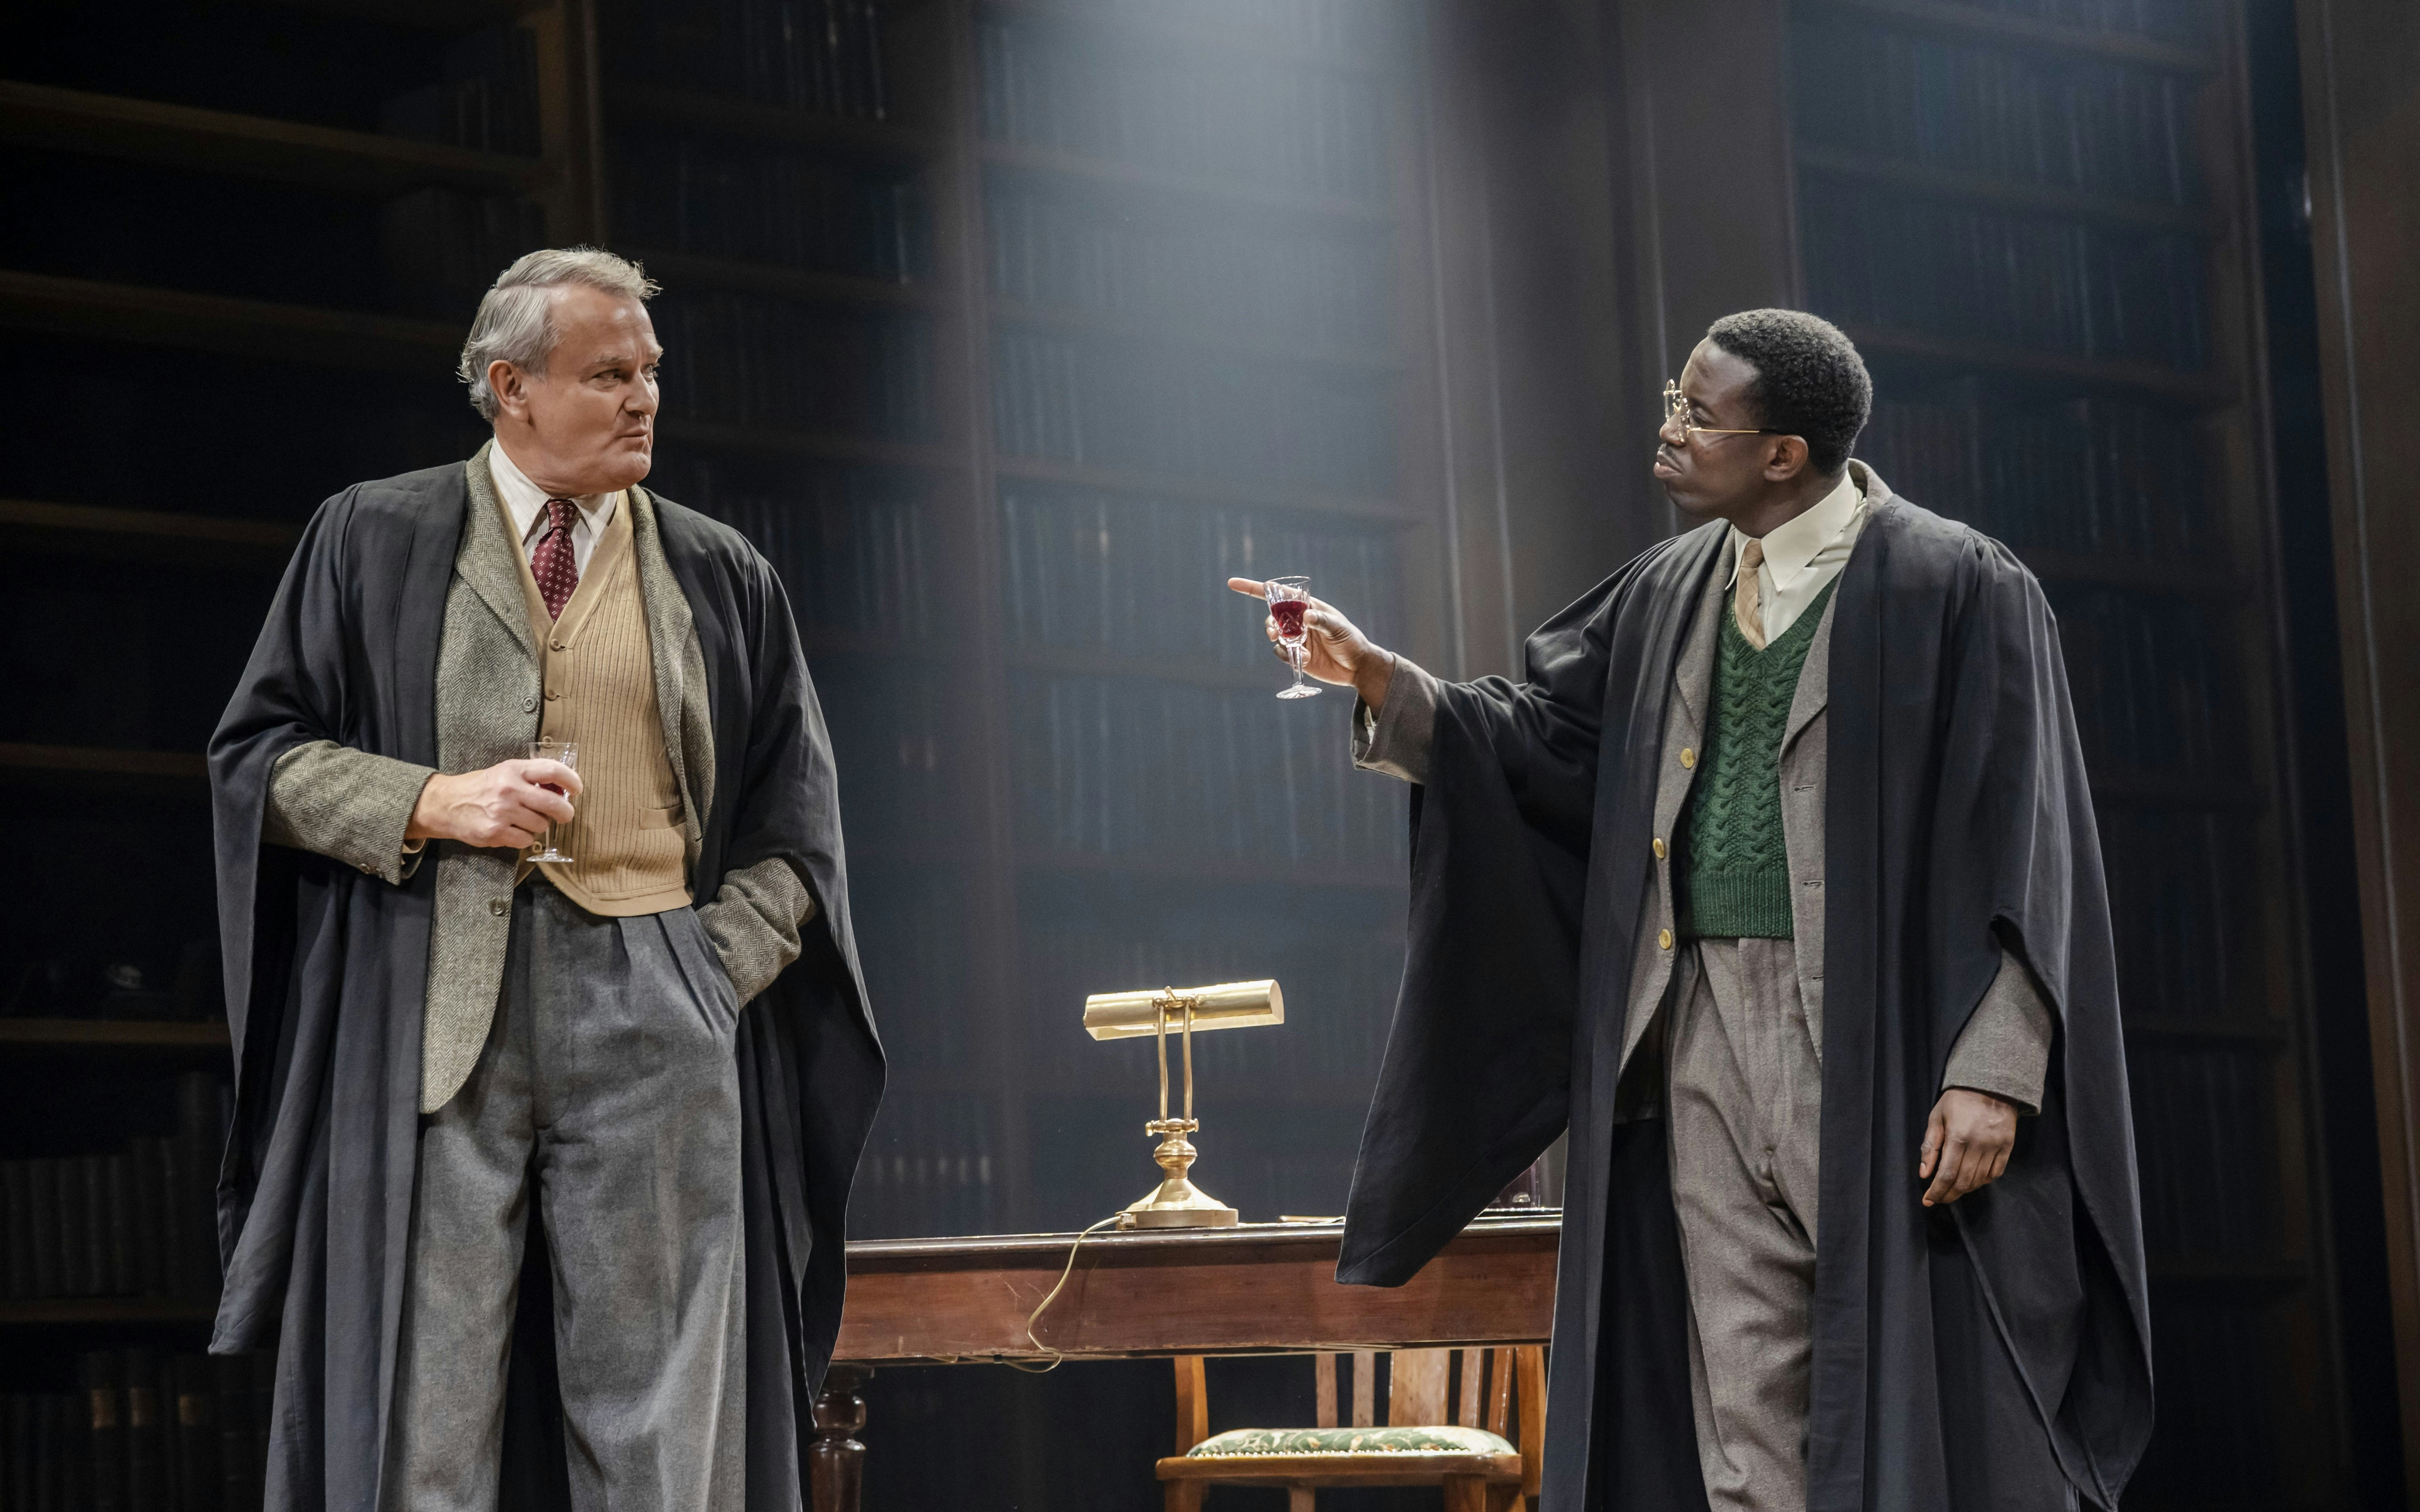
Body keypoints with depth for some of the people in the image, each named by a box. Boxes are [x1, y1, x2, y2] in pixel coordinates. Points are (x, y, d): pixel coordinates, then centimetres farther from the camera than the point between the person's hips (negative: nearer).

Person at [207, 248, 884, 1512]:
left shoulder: (720, 578, 15)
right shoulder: (375, 541, 10)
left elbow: (792, 813, 16)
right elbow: (255, 754, 8)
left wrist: (718, 967, 1)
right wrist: (434, 803, -8)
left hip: (652, 1019, 2)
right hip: (433, 1012, -1)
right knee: (426, 1411, -5)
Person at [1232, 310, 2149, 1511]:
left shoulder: (1958, 591, -6)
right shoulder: (1675, 593, 14)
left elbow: (2021, 841, -11)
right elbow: (1549, 736, 12)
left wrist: (1993, 1072, -18)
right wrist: (1385, 683, -3)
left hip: (1878, 1045, -6)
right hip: (1705, 1042, 6)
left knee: (1911, 1408, -4)